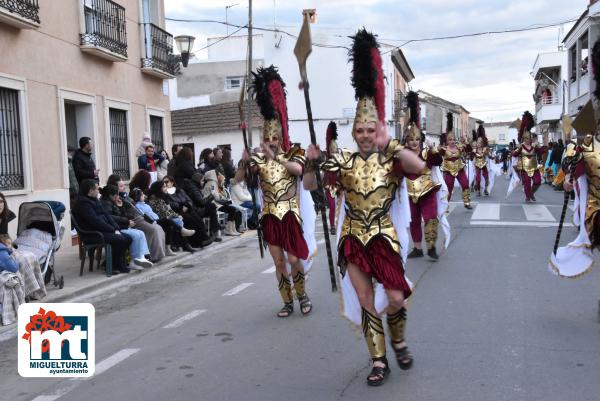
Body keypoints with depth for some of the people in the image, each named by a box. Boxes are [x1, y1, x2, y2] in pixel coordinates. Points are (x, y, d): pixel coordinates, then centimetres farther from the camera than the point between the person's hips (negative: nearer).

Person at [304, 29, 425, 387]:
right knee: (365, 301, 6)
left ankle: (399, 342, 35)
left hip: (383, 237, -1)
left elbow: (420, 167, -25)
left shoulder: (391, 160, -5)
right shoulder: (344, 162, 0)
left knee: (396, 298, 3)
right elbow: (310, 185, -2)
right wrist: (311, 162, -21)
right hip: (353, 239, 2)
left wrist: (388, 143, -22)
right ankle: (379, 362, 19)